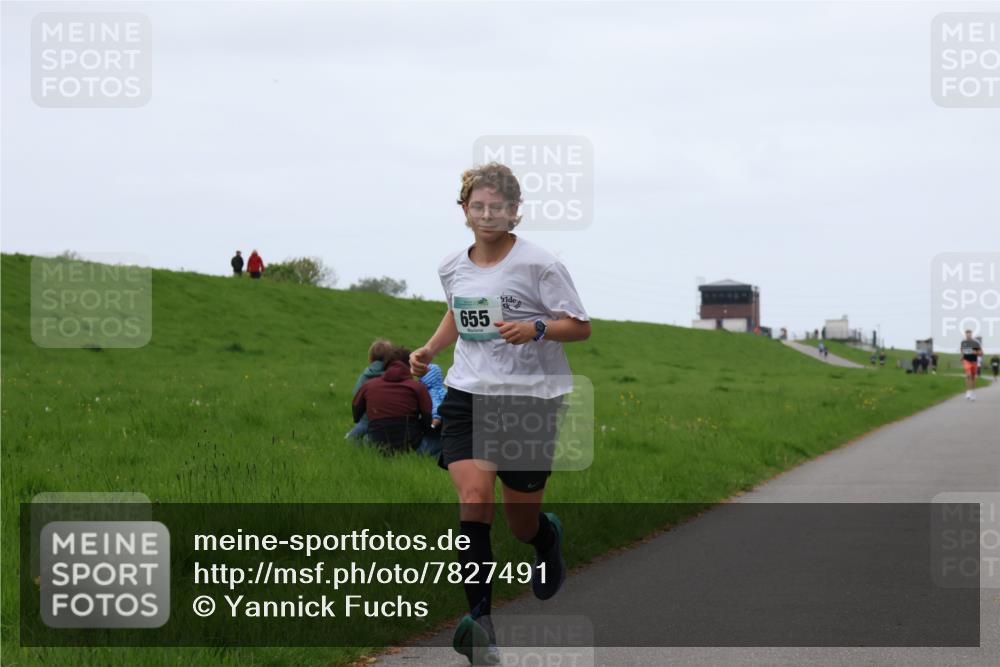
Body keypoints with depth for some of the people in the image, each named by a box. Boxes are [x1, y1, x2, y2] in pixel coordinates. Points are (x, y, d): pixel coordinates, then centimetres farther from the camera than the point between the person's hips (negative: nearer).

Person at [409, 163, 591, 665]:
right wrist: (429, 350, 11)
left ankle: (549, 536, 47)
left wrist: (535, 329, -23)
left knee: (522, 524, 6)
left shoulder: (539, 265, -9)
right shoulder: (452, 267, 7)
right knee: (473, 497, -18)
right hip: (467, 396, 3)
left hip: (531, 399, -3)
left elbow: (580, 326, -5)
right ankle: (480, 621, -17)